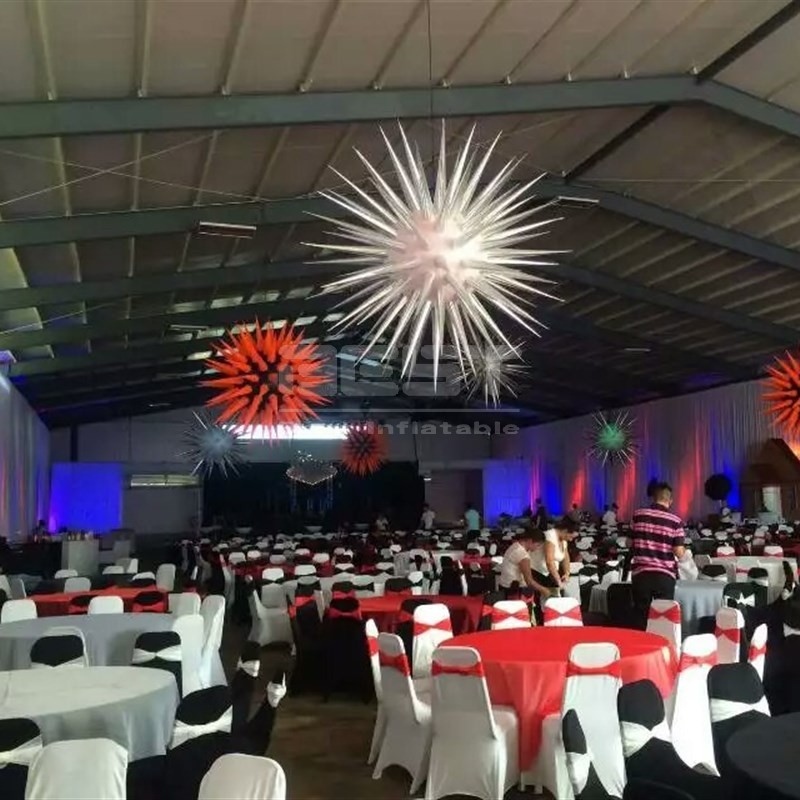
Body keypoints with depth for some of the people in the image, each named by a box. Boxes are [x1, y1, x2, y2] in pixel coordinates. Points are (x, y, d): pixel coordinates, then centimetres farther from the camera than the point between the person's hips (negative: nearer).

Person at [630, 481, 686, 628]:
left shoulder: (638, 515, 2)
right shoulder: (675, 521, -4)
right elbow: (679, 553, -6)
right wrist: (683, 549, 15)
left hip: (641, 573, 2)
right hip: (665, 574, -2)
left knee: (641, 617, 9)